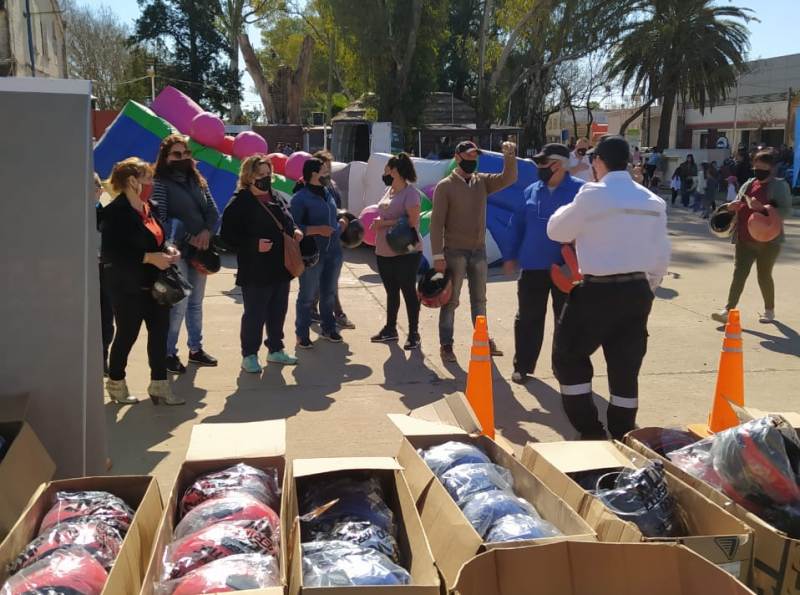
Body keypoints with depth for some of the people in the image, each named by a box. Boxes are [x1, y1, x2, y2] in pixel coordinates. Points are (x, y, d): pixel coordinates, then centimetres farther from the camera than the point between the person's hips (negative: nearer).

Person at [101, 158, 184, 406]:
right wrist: (149, 258, -23)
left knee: (160, 332, 7)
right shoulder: (115, 212, -14)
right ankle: (116, 384, 25)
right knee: (127, 335, 6)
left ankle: (159, 385, 18)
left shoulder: (149, 208, 10)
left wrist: (168, 250, 1)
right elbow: (110, 254, -20)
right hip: (129, 288, -7)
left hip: (155, 284, 7)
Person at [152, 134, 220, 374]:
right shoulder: (161, 182, -5)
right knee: (178, 304, -6)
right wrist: (188, 238, -15)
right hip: (177, 251, -6)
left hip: (199, 250, 6)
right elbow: (160, 219, -12)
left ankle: (196, 349, 25)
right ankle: (169, 353, 7)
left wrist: (206, 232, -10)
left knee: (196, 302, 14)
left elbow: (213, 211, 9)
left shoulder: (197, 181, 12)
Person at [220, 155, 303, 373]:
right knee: (255, 314, 0)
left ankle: (276, 350, 31)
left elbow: (286, 220, 26)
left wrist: (294, 231, 4)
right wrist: (254, 245, -22)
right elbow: (227, 234, -14)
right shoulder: (240, 203, -10)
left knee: (278, 312, 16)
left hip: (280, 268, 8)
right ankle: (249, 355, 14)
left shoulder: (274, 199, 13)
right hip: (256, 271, -7)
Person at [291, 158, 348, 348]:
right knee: (307, 295, 3)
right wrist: (317, 229, -24)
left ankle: (329, 328, 34)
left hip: (333, 252, 7)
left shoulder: (329, 193, 10)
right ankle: (302, 334, 14)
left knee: (329, 293, 18)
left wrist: (341, 222, 3)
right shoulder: (300, 198, -13)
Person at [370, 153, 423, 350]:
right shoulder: (389, 190, 13)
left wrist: (384, 223, -18)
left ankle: (414, 334, 9)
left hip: (405, 253, -8)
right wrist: (378, 223, 3)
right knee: (391, 291, 17)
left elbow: (413, 222, -20)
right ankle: (390, 329, 29)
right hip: (384, 252, 8)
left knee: (408, 291, 0)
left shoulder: (410, 193, -13)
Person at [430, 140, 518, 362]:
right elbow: (437, 222, -12)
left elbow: (508, 179, -5)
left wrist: (510, 157, -22)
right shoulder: (445, 186, -9)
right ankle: (446, 344, 13)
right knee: (451, 300, 3)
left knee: (479, 299, 16)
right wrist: (438, 255, -16)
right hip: (455, 252, -5)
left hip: (478, 250, 5)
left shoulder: (482, 181, 6)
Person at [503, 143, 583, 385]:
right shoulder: (531, 191, 5)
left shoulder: (580, 190, -9)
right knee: (528, 318, 9)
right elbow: (517, 224, 10)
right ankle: (523, 365, 21)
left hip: (565, 268, -3)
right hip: (533, 267, 4)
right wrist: (511, 256, 8)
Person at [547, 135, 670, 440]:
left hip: (598, 291, -6)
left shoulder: (592, 195, -11)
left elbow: (556, 231, 1)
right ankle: (622, 437, 21)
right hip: (637, 290, 6)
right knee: (625, 368, 13)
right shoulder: (654, 201, 7)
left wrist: (572, 210, 20)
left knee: (568, 356, 11)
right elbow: (661, 256, 11)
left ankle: (589, 430, 10)